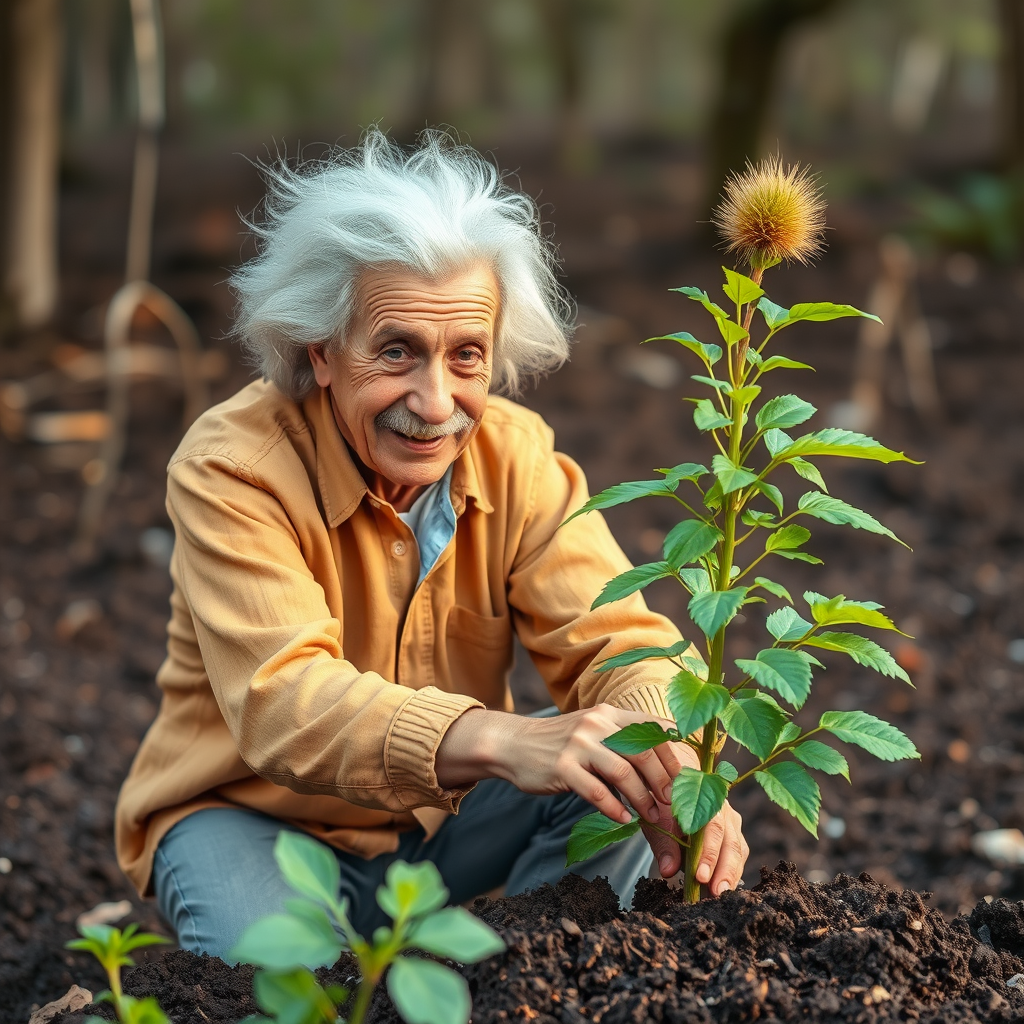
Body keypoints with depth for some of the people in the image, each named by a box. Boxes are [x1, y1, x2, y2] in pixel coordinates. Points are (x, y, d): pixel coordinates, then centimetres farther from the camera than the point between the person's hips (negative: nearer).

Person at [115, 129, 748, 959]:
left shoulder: (515, 455, -10)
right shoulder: (229, 469, -24)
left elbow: (614, 637, -17)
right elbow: (283, 697, -38)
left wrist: (675, 770, -42)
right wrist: (496, 740, -56)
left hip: (447, 821, 4)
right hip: (257, 818, -4)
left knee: (627, 774, -19)